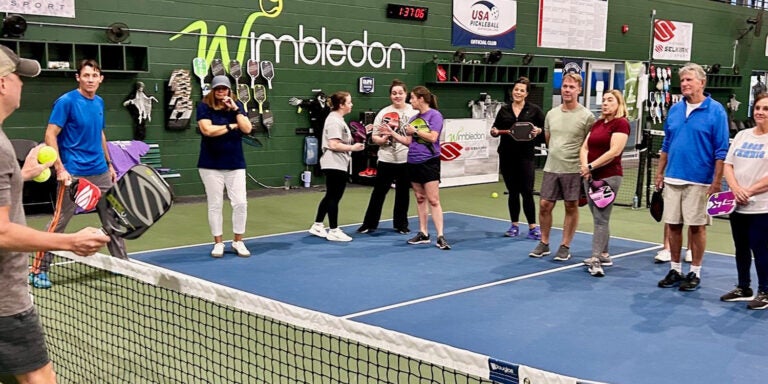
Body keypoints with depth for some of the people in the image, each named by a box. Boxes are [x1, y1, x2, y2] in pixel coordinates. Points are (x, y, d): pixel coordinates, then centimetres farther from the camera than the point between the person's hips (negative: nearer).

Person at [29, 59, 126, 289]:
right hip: (74, 173, -7)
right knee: (59, 221, -4)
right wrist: (60, 169, -20)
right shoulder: (66, 101, -11)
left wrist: (109, 164, 19)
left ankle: (122, 261, 26)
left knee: (112, 216, 13)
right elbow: (50, 135, -14)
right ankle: (38, 270, 6)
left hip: (100, 172, 7)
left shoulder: (99, 103, 10)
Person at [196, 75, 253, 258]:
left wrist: (235, 110, -13)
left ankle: (238, 241, 13)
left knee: (240, 203, -1)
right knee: (215, 205, 4)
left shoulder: (238, 106, 5)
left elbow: (247, 129, -5)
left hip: (235, 163, 3)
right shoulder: (204, 107, -5)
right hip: (211, 164, -2)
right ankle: (218, 243, 15)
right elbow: (207, 130, -19)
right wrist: (231, 126, -9)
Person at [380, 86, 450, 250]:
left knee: (433, 200, -9)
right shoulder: (414, 118, 13)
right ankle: (423, 234, 17)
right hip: (413, 162, 7)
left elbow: (433, 137, -16)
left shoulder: (434, 115, -8)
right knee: (420, 198, 11)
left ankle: (440, 236, -9)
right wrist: (391, 133, 8)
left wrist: (415, 131, -9)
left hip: (429, 162, -7)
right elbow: (408, 141, 15)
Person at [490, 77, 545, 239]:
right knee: (513, 192, 10)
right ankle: (514, 226, 19)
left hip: (525, 156, -3)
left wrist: (538, 130, -19)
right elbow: (496, 129, 12)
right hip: (507, 156, 3)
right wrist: (494, 132, -10)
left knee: (527, 192, -5)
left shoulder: (534, 110, 1)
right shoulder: (504, 110, 8)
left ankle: (532, 227, 4)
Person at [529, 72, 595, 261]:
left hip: (574, 170, -4)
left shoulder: (587, 116, -7)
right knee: (544, 205, 4)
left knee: (571, 207, 5)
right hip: (551, 168, 4)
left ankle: (565, 246, 15)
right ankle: (544, 243, 19)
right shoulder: (551, 114, 8)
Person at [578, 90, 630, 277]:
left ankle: (596, 259, -10)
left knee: (601, 218, -10)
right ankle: (604, 255, 22)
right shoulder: (597, 123, 16)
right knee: (598, 218, 13)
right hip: (591, 177, 8)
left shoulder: (621, 123, -8)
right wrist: (584, 166, -7)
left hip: (609, 177, -8)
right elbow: (585, 147, 12)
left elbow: (614, 151, -17)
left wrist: (591, 166, -15)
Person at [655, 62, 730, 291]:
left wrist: (717, 181, -12)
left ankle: (695, 273, 14)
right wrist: (660, 173, 14)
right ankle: (675, 270, 19)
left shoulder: (716, 111, -6)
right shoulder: (674, 110, 9)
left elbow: (721, 150, -7)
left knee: (697, 226, 3)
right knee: (673, 225, 8)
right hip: (672, 179, 5)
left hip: (698, 181, -5)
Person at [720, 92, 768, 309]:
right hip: (738, 205, 6)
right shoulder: (742, 136, 12)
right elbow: (728, 165, 7)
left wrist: (749, 191, -16)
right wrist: (735, 188, -9)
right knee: (741, 249, 13)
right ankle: (743, 289, 26)